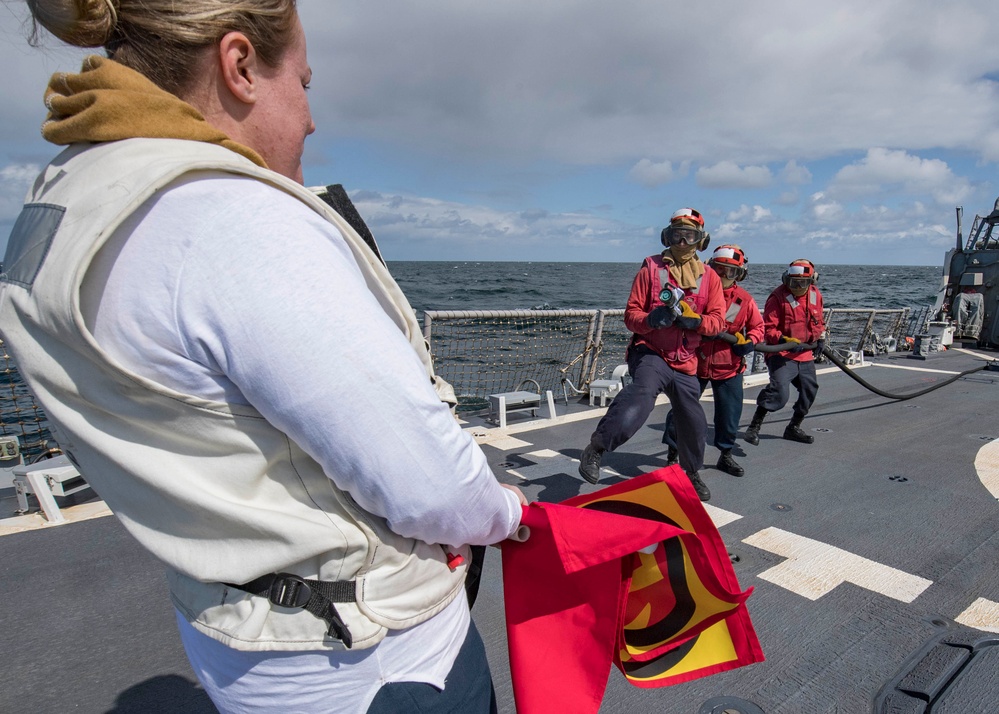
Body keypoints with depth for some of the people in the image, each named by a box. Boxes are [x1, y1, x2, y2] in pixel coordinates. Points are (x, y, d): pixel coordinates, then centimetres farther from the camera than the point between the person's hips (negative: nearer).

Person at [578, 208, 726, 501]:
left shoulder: (709, 277, 7)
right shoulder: (651, 267, -1)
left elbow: (717, 321, 0)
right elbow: (631, 314, -5)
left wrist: (694, 320, -20)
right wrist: (650, 320, -27)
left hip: (685, 362, 4)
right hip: (650, 352, -4)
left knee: (694, 423, 12)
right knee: (643, 391, -35)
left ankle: (691, 474, 38)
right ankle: (596, 449, -31)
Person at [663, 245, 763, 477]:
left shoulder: (745, 299, 0)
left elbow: (757, 326, 10)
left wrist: (749, 342, -10)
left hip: (729, 367, 2)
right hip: (695, 362, -2)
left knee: (730, 414, 10)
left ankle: (726, 455, 32)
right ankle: (673, 454, 20)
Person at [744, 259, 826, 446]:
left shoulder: (816, 295, 6)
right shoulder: (778, 297, -15)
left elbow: (819, 321, 23)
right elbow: (767, 328, -17)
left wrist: (820, 338, 9)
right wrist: (784, 341, -29)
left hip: (806, 354, 8)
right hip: (782, 354, -7)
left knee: (809, 391, 16)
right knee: (779, 390, -24)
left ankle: (793, 428, 33)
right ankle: (754, 427, -17)